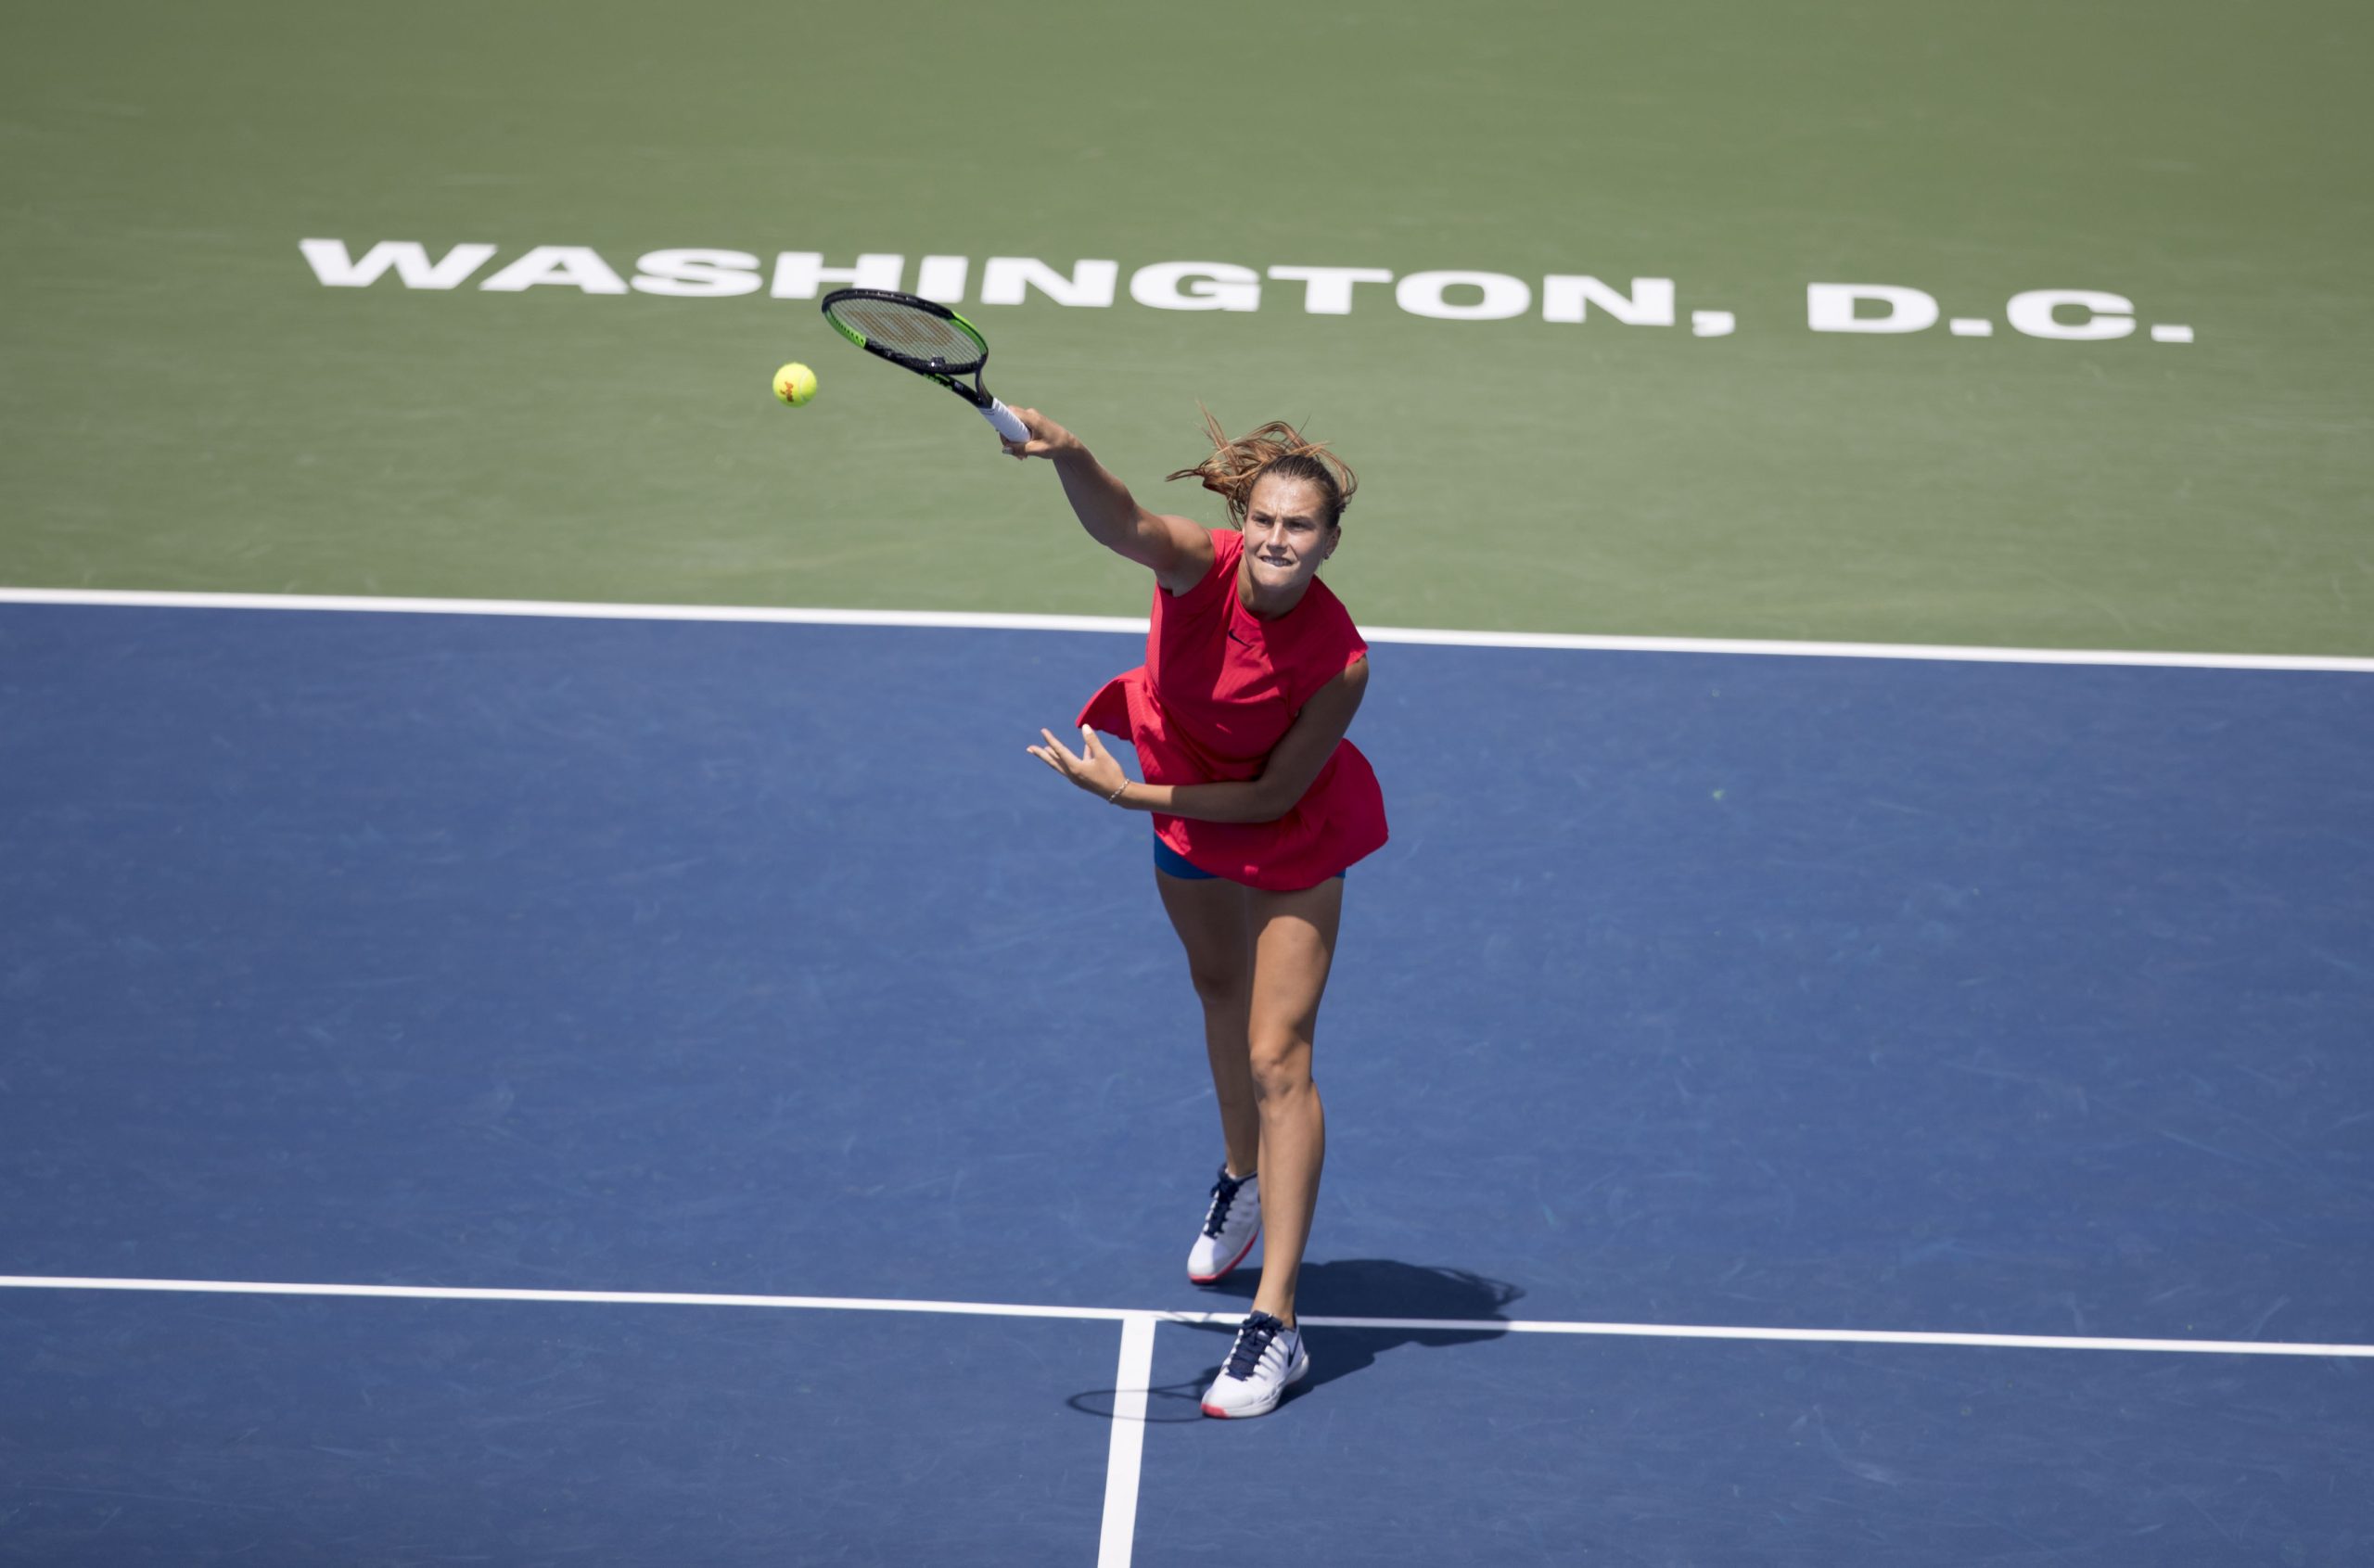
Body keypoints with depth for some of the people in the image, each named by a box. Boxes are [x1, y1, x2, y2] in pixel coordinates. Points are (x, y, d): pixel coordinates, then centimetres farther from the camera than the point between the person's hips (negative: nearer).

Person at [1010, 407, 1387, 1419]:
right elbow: (1124, 527, -53)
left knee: (1276, 1059, -11)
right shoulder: (1200, 566, -30)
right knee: (1218, 986, 28)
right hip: (1184, 799, 4)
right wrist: (1069, 458, -74)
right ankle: (1242, 1178, 56)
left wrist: (1126, 793, -28)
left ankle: (1277, 1322, -8)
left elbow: (1273, 796, -26)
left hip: (1290, 840, -4)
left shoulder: (1339, 662, -34)